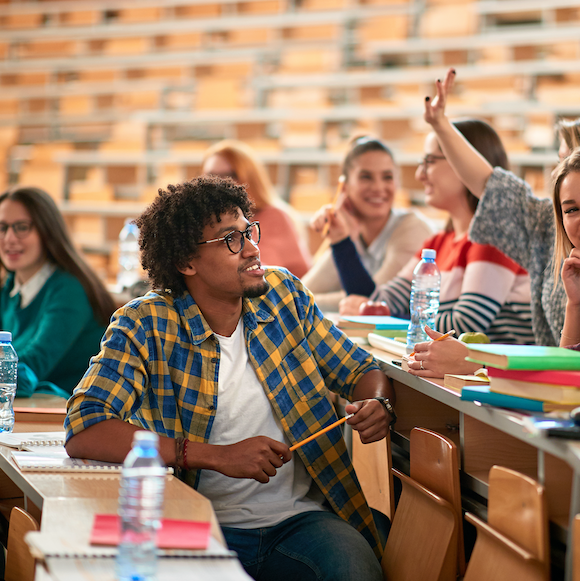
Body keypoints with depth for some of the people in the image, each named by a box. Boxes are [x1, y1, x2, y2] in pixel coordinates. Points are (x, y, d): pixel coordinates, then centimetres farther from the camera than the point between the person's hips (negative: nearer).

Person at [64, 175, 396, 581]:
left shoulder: (284, 294, 6)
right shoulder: (143, 326, -7)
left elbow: (360, 369, 18)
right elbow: (84, 431, -20)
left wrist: (376, 403, -8)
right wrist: (218, 456, -24)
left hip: (301, 518, 2)